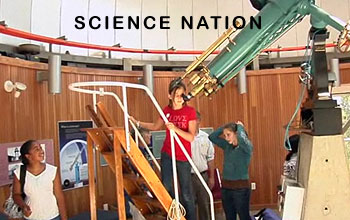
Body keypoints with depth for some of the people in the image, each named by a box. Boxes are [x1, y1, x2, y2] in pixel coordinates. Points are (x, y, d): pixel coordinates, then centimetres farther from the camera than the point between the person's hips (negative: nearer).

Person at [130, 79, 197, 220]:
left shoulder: (190, 111, -10)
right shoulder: (166, 110, 2)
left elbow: (191, 137, -15)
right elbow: (155, 127, 19)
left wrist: (175, 128, -28)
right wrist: (137, 122, 17)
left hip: (183, 157, -4)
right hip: (167, 154, 4)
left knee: (186, 194, 3)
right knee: (167, 187, 4)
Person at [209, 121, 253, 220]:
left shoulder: (247, 146, -10)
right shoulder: (227, 145, 7)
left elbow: (242, 140, -32)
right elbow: (212, 137, 6)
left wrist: (240, 127, -14)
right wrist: (225, 127, 1)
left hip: (241, 187, -6)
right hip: (226, 187, 6)